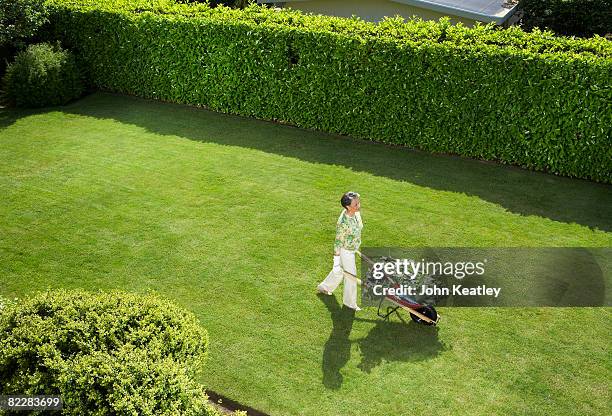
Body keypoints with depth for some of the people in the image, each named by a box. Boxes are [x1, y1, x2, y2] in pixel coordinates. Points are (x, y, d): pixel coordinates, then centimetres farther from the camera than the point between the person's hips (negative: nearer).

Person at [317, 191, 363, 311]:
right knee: (351, 275, 10)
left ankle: (324, 287, 52)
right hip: (346, 251, -8)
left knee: (340, 271, 28)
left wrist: (357, 244, 20)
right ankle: (350, 302, 34)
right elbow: (338, 243, -25)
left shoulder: (356, 212, -13)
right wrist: (336, 261, -17)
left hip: (353, 249, 8)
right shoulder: (343, 222, -36)